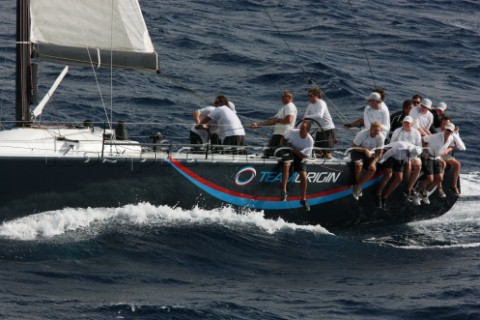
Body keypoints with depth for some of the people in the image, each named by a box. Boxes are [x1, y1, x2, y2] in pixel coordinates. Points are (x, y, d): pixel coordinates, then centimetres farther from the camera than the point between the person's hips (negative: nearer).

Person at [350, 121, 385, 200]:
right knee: (359, 164, -36)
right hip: (358, 151, -3)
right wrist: (364, 150, -31)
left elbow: (379, 153, -8)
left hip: (369, 153, 3)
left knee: (373, 169, -24)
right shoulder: (362, 134, -23)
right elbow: (353, 146, -16)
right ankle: (357, 185, -13)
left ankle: (357, 187, -13)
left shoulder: (381, 137, -13)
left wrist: (373, 163, -24)